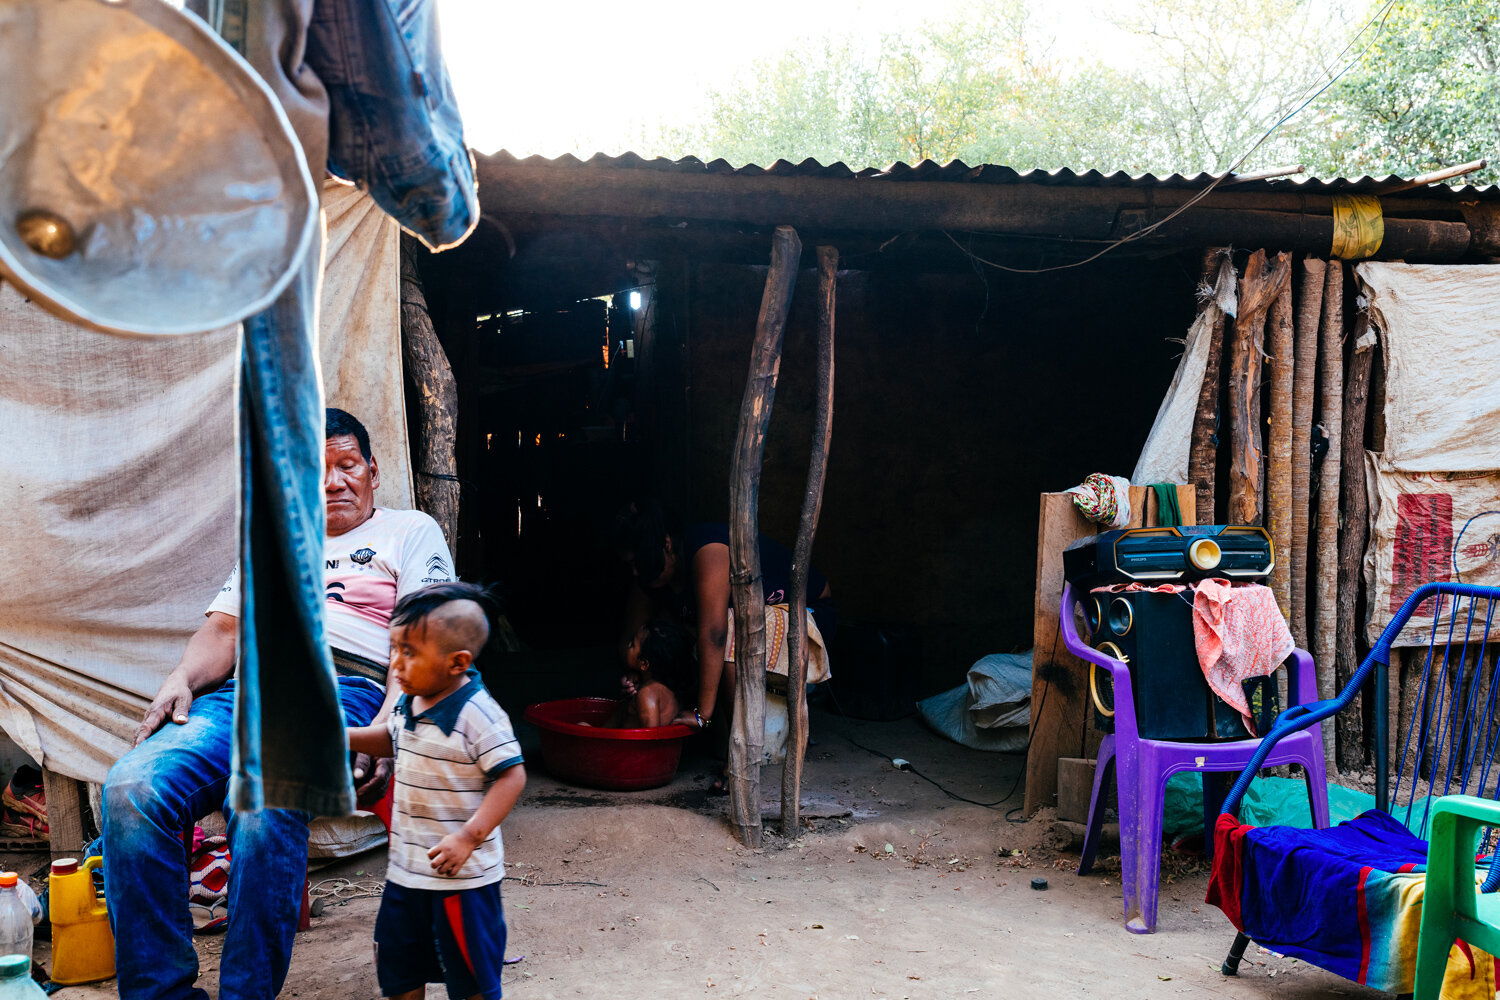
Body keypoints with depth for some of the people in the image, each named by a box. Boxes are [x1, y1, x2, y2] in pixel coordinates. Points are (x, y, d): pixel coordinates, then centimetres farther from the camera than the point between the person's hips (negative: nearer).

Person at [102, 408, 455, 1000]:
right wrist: (182, 679, -1)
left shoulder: (411, 532, 18)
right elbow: (225, 630, 23)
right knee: (130, 789, -26)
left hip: (343, 690, -4)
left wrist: (387, 730, -13)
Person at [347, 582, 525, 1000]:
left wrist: (468, 837, -28)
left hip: (461, 872, -8)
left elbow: (511, 777, -23)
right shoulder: (408, 704, 1)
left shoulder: (478, 715, -24)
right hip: (407, 867, 8)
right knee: (397, 964, 21)